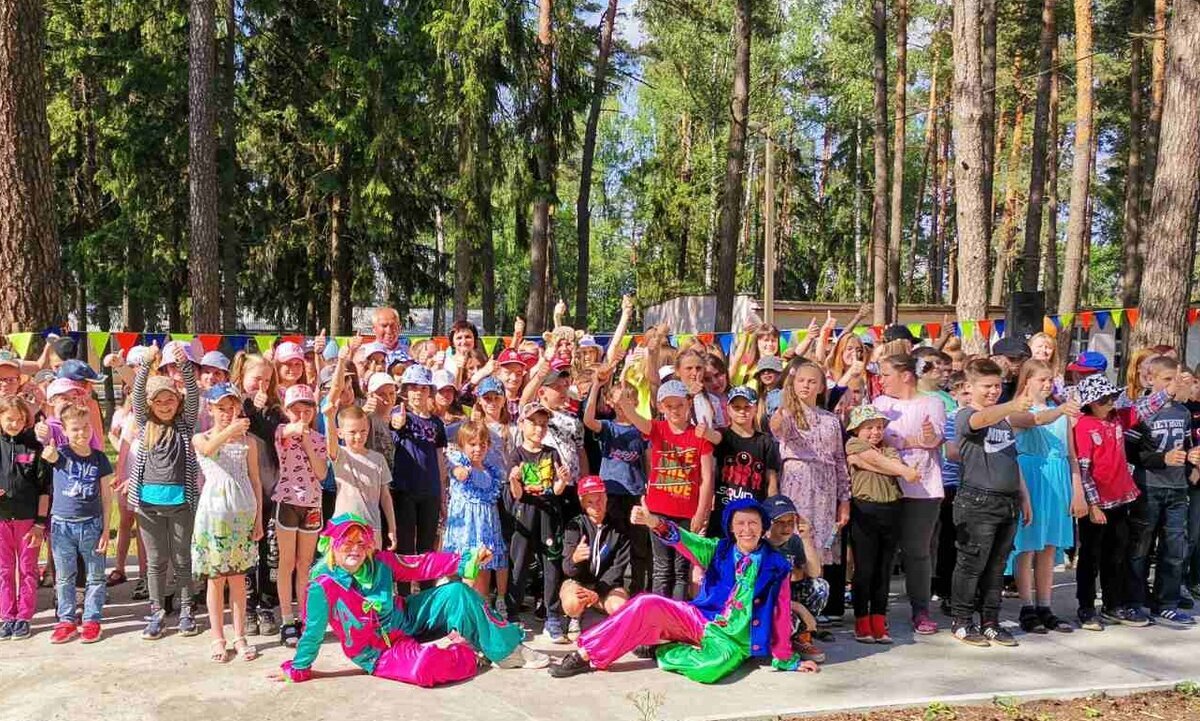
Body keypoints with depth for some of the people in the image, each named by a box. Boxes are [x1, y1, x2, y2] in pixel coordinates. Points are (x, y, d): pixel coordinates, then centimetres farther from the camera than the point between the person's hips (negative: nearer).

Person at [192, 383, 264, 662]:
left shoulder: (247, 441, 4)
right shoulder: (201, 438, -1)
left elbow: (256, 481, 7)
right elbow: (208, 449, -27)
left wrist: (258, 518, 3)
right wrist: (230, 430, -47)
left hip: (243, 514, 2)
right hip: (213, 512, -1)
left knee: (238, 578, 9)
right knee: (216, 579, 5)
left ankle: (240, 637, 17)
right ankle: (218, 639, 16)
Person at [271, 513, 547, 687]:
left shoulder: (380, 562, -7)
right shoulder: (323, 585, -23)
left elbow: (422, 565, -4)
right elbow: (314, 631, -16)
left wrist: (465, 561, -10)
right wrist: (297, 670, -9)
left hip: (406, 620, 6)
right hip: (379, 651, -6)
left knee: (456, 593, -10)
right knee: (424, 667, -38)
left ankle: (509, 649, -3)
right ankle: (453, 649, -3)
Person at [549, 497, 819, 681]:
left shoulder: (776, 566, -5)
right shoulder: (719, 551, 2)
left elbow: (781, 613, 1)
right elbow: (683, 540, -14)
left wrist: (786, 659, 5)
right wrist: (654, 522, -34)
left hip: (733, 640, -3)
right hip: (700, 619, 3)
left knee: (708, 668, -38)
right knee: (647, 605, -22)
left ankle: (664, 651, -10)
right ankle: (586, 655, -16)